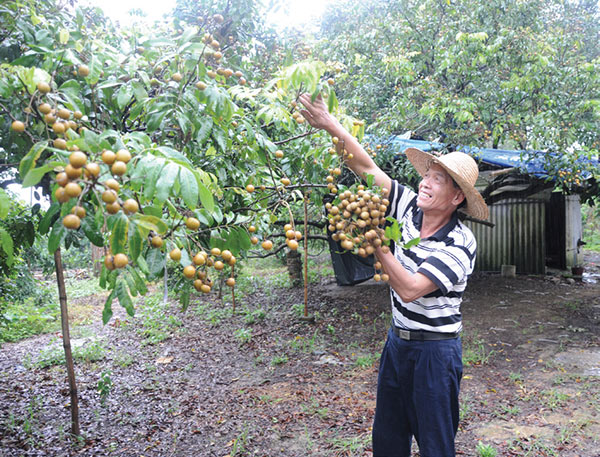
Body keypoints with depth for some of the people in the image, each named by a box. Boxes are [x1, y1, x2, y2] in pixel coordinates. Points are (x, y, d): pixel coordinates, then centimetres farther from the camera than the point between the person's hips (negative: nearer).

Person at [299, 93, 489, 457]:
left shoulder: (460, 243, -20)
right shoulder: (410, 208, -4)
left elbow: (410, 289, -28)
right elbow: (367, 167, -7)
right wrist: (330, 124, -15)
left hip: (435, 350, -6)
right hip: (397, 341, 6)